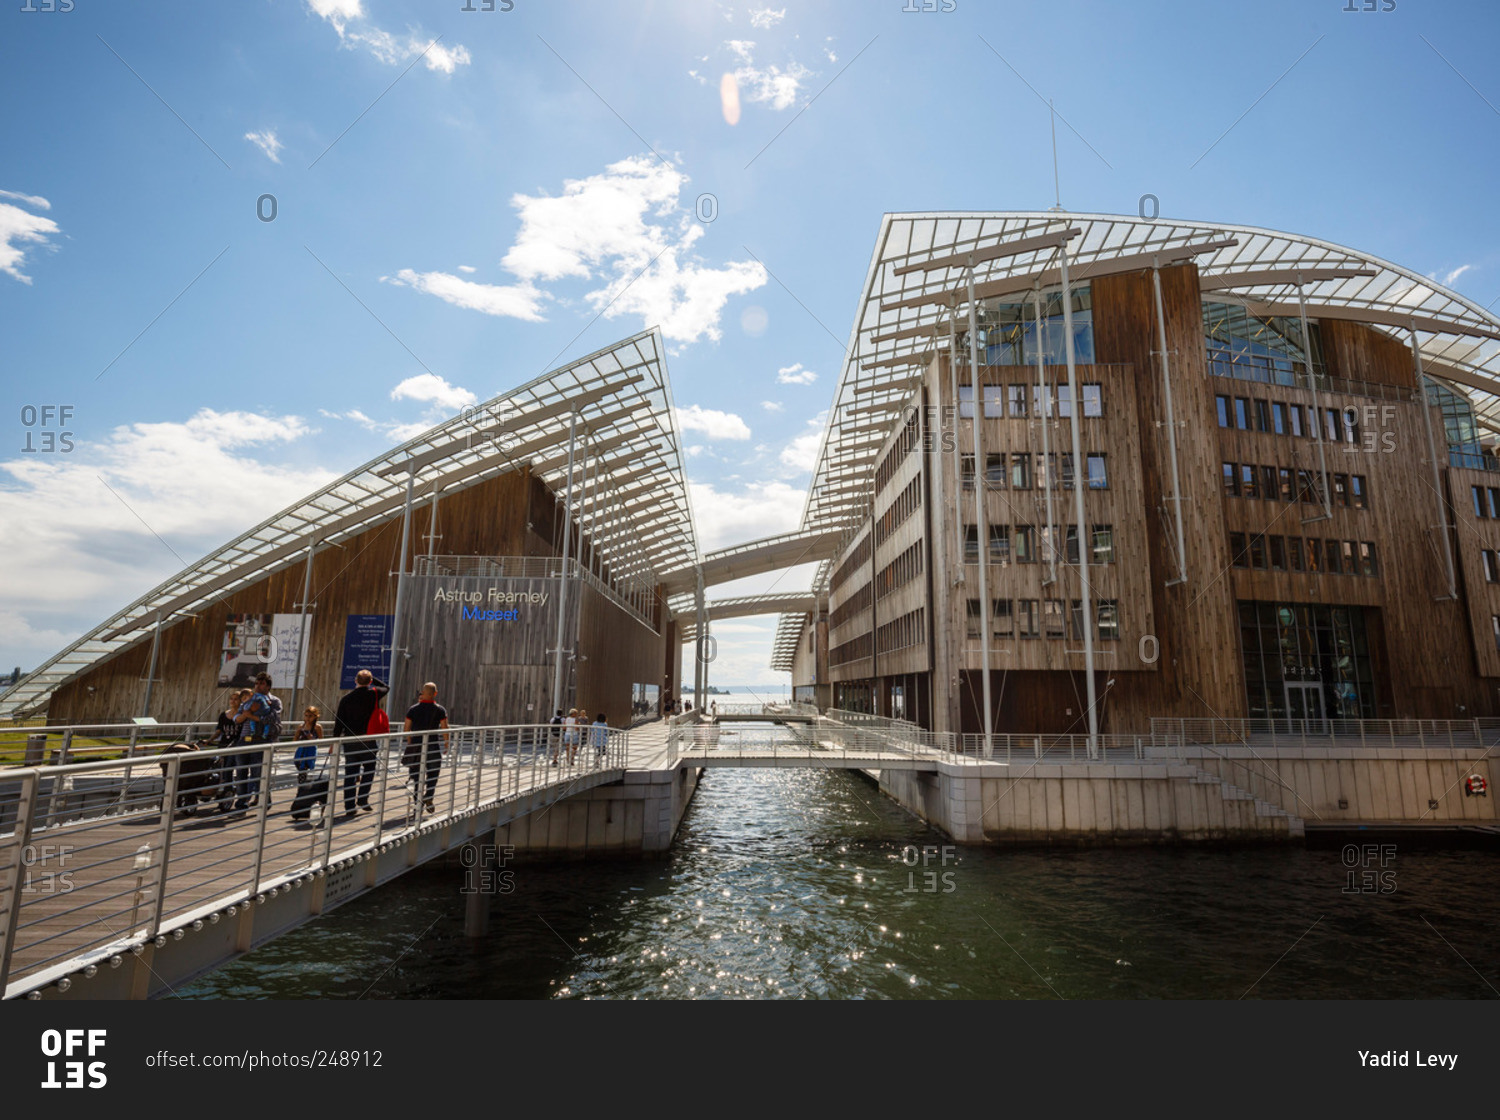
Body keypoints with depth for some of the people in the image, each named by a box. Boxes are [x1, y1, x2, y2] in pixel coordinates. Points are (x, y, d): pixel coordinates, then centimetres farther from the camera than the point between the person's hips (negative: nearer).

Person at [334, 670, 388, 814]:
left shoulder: (345, 698, 0)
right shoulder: (374, 694, -4)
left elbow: (338, 722, 0)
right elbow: (386, 687, 21)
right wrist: (372, 678, 21)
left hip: (350, 741, 2)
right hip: (368, 740, -2)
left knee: (350, 773, 7)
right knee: (369, 769, 14)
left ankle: (349, 805, 9)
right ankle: (363, 799, 5)